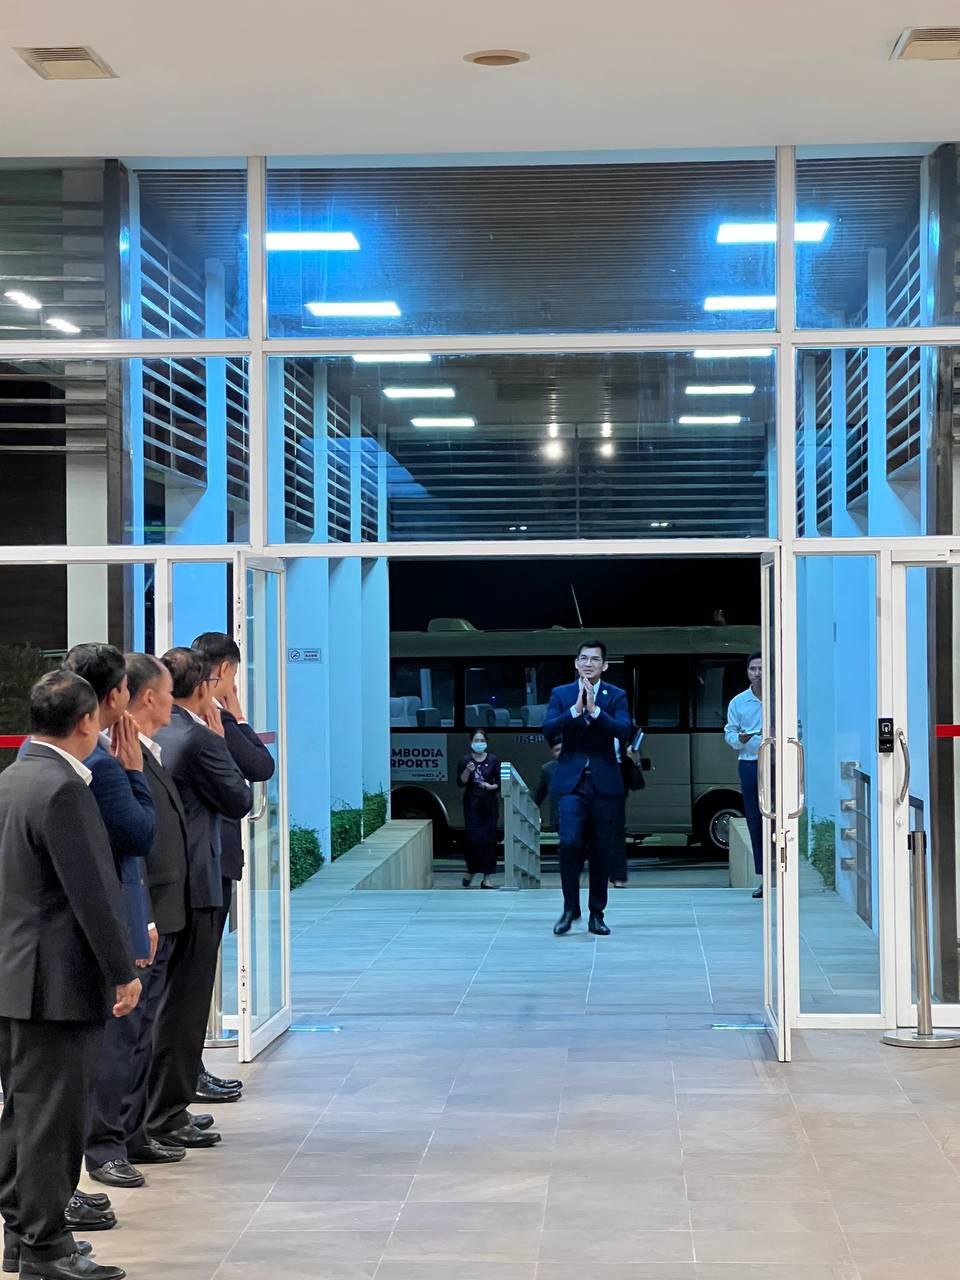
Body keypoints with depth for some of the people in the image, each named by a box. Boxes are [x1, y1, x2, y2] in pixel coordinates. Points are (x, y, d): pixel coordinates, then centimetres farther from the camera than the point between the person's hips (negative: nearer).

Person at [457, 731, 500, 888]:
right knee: (473, 838, -6)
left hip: (489, 804, 0)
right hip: (472, 804, 0)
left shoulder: (493, 760, 2)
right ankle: (471, 871, 18)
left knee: (489, 840, -1)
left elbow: (499, 782, 4)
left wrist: (491, 786, -15)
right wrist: (467, 771, -17)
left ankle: (486, 879, 3)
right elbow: (461, 782, -1)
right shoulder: (465, 760, 3)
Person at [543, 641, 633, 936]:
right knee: (570, 843, -16)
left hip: (604, 782, 1)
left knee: (601, 851, 5)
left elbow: (624, 732, -11)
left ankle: (597, 913, 16)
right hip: (571, 781, -1)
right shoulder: (561, 694, 6)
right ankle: (570, 907, 1)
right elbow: (548, 731, -6)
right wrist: (575, 710, -17)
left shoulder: (616, 696, 4)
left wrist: (594, 710, -19)